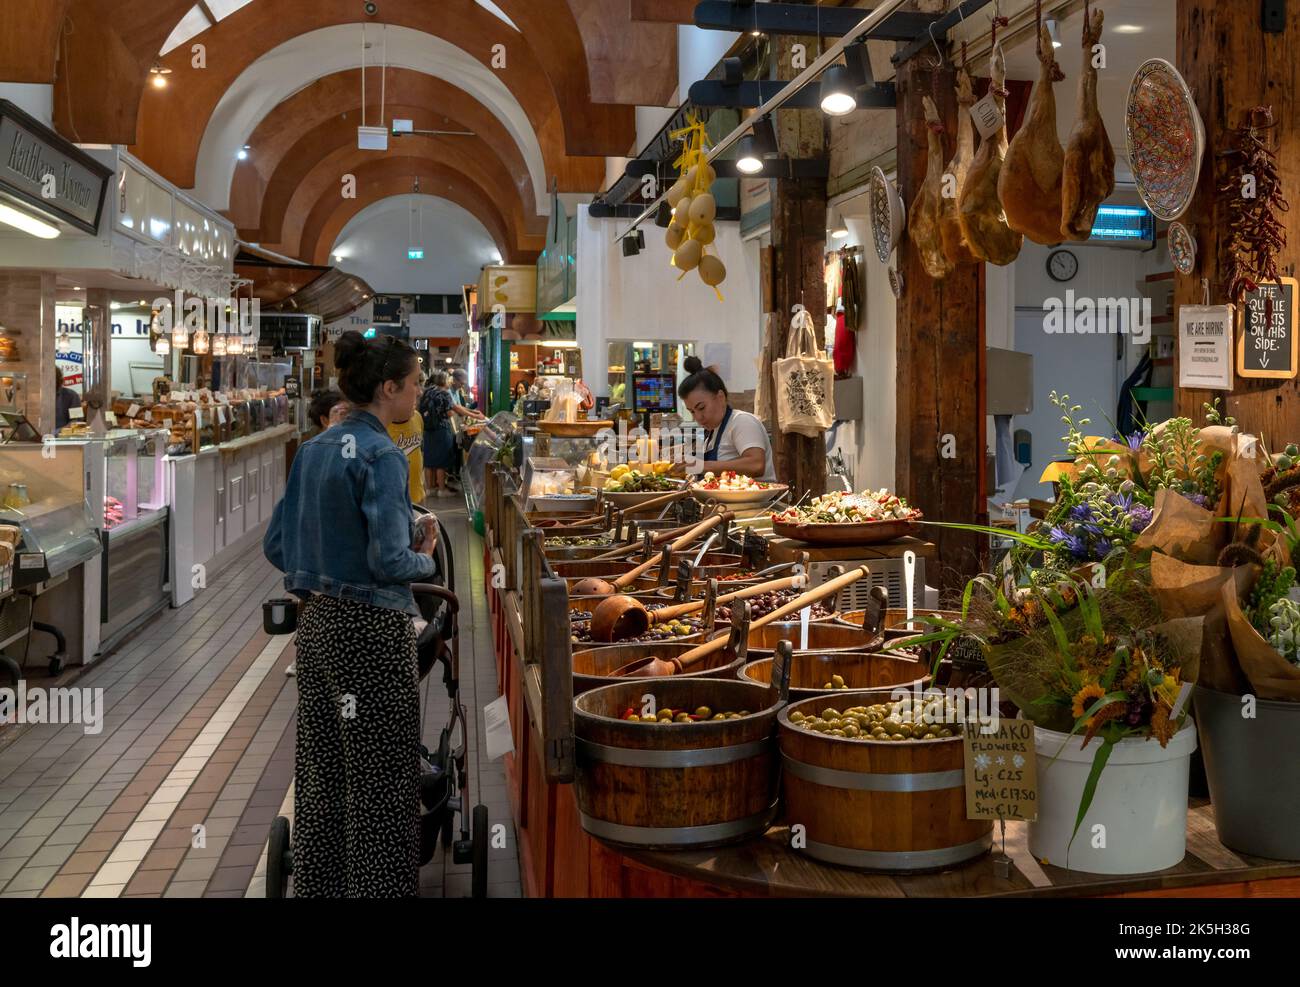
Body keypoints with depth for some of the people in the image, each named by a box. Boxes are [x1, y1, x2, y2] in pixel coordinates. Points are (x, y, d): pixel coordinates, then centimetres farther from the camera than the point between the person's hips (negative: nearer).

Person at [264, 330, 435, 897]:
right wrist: (425, 559, -2)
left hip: (315, 626, 8)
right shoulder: (382, 456, -15)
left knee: (320, 775, 16)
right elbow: (390, 562, -21)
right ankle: (377, 887, 10)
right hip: (371, 631, -8)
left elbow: (277, 546, 11)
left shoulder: (314, 450, 8)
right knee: (378, 785, 2)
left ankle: (318, 885, 28)